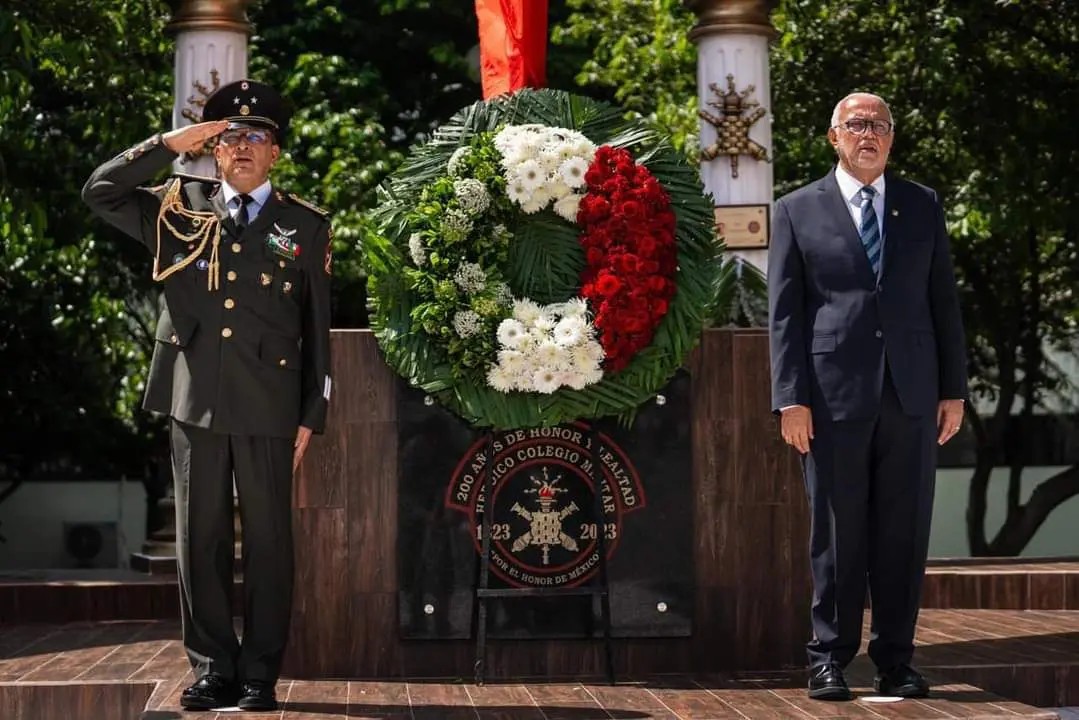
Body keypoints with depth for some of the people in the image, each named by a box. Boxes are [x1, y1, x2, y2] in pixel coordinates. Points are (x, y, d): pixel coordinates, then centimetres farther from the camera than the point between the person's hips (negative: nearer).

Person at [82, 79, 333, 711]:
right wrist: (170, 145, -2)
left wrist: (312, 415, 2)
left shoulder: (306, 226, 7)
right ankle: (213, 668, 13)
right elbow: (100, 192, 5)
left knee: (268, 540, 1)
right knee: (201, 539, 5)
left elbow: (317, 327, 7)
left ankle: (260, 674, 9)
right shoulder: (179, 208, 12)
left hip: (269, 406, -1)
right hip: (194, 400, 2)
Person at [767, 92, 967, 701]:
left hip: (911, 395, 2)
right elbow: (785, 312, 2)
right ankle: (830, 659, 10)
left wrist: (954, 388, 7)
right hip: (835, 395, -2)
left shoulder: (923, 207, 12)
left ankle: (896, 661, 13)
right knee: (837, 533, 2)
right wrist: (791, 397, -6)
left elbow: (944, 301, 12)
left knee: (904, 534, 4)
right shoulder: (798, 211, 5)